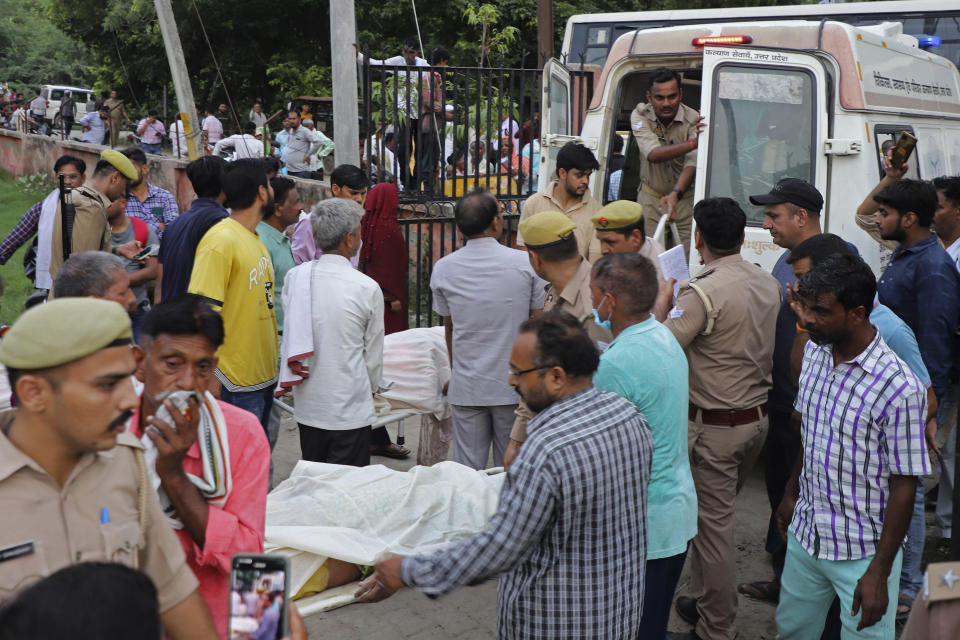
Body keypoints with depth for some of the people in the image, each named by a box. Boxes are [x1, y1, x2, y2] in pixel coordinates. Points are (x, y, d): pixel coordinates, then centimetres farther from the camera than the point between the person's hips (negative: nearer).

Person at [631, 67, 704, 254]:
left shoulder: (693, 119, -13)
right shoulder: (640, 116, -10)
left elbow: (692, 164, -23)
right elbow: (654, 155, -25)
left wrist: (675, 194, -42)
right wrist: (693, 142, -39)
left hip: (685, 199, -1)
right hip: (650, 199, 1)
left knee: (686, 257, -7)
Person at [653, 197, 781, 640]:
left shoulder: (702, 292, -21)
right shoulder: (768, 283, 4)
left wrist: (662, 304, -4)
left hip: (715, 425, -8)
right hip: (758, 416, 8)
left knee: (713, 524, 4)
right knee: (716, 515, 22)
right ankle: (703, 601, 36)